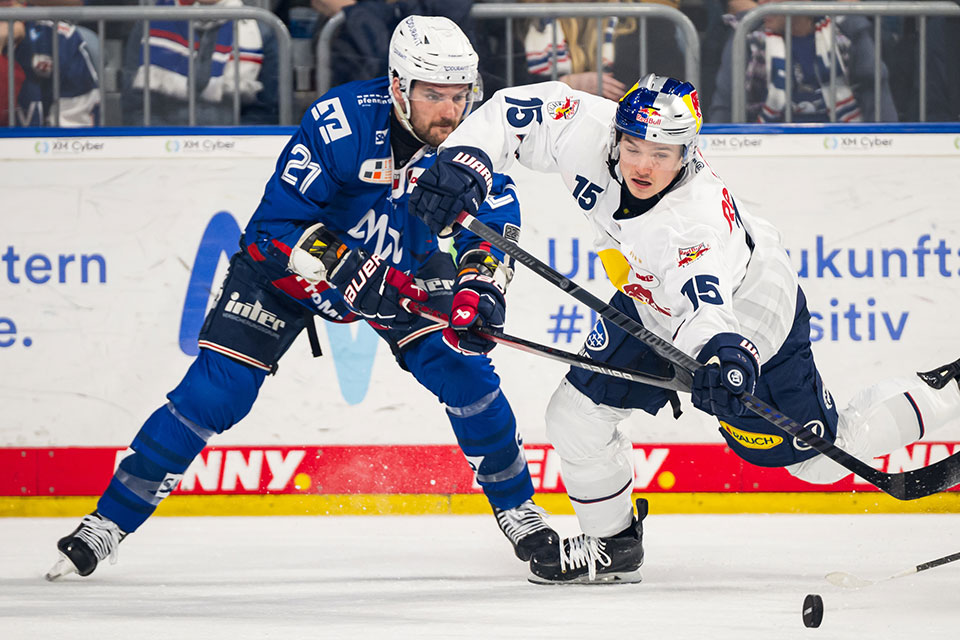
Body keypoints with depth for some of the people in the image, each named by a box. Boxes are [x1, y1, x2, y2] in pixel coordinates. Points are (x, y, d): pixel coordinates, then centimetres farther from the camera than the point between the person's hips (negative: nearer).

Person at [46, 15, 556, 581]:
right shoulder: (341, 122, -33)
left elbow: (497, 222, -21)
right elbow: (279, 223, -28)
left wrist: (479, 286, -40)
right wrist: (350, 275, -38)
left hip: (404, 266, 4)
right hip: (292, 259, -3)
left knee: (466, 373, -12)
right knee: (213, 393, -12)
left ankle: (517, 508, 11)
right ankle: (108, 523, -5)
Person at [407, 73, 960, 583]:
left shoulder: (699, 217, -42)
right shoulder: (589, 134, -28)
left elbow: (706, 308, -51)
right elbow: (518, 111, -17)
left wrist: (727, 357, -72)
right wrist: (464, 161, -33)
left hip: (748, 319, -6)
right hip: (653, 306, 6)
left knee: (824, 457, 4)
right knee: (577, 415, -2)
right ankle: (614, 545, 20)